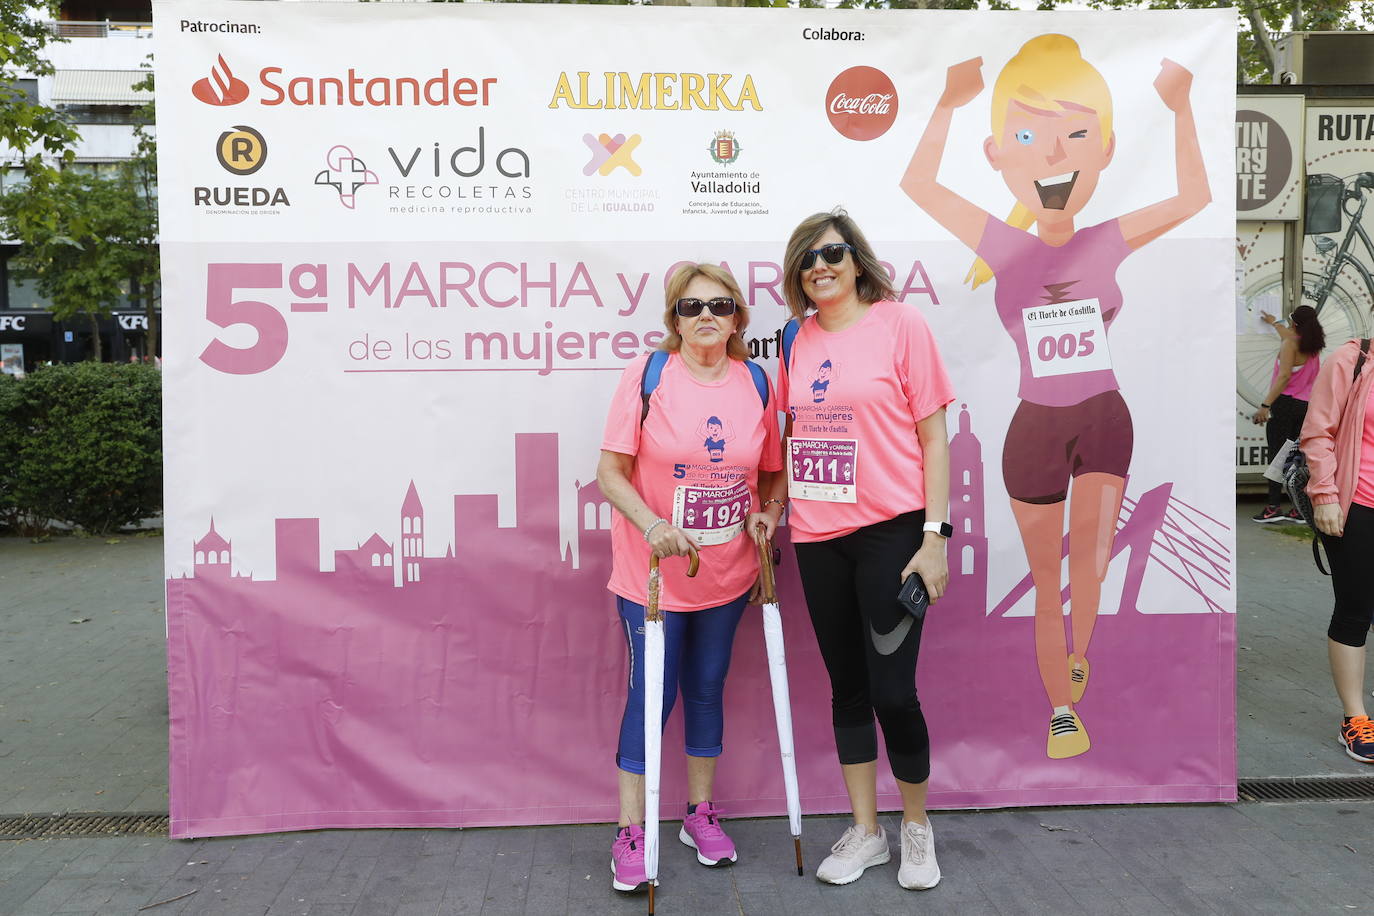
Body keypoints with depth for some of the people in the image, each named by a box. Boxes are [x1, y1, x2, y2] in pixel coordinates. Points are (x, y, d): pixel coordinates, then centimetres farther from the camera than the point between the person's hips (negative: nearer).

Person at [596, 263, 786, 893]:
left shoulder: (757, 383, 0)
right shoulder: (647, 377, -10)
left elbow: (773, 470, 11)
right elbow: (610, 472, -12)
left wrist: (768, 512, -8)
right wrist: (652, 525, -26)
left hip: (727, 574, 4)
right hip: (652, 573, -3)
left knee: (707, 689, 15)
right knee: (651, 694, 1)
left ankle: (701, 815, 33)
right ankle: (631, 834, 16)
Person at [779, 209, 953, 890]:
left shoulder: (900, 323, -5)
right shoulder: (798, 338, 8)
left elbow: (932, 436, -6)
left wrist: (934, 533, -10)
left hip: (890, 531, -5)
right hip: (817, 537, 5)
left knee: (892, 691, -3)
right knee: (846, 687, 13)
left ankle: (917, 828, 23)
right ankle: (865, 832, 29)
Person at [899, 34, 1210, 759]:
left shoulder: (1107, 244, -3)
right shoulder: (1006, 248, -6)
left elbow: (1193, 197, 2)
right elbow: (918, 185, -6)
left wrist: (1181, 110, -2)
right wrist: (948, 104, -11)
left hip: (1104, 420, 1)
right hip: (1035, 428, 0)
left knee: (1091, 562, -14)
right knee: (1047, 580, 7)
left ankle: (1076, 653, 19)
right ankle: (1061, 709, 23)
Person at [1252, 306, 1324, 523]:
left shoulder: (1290, 344, -8)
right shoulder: (1314, 346, 15)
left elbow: (1284, 376, -19)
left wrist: (1265, 405, -23)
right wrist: (1274, 323, 56)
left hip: (1285, 403, -7)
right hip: (1305, 406, 7)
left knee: (1277, 454, -8)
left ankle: (1273, 508, -14)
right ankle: (1299, 509, 7)